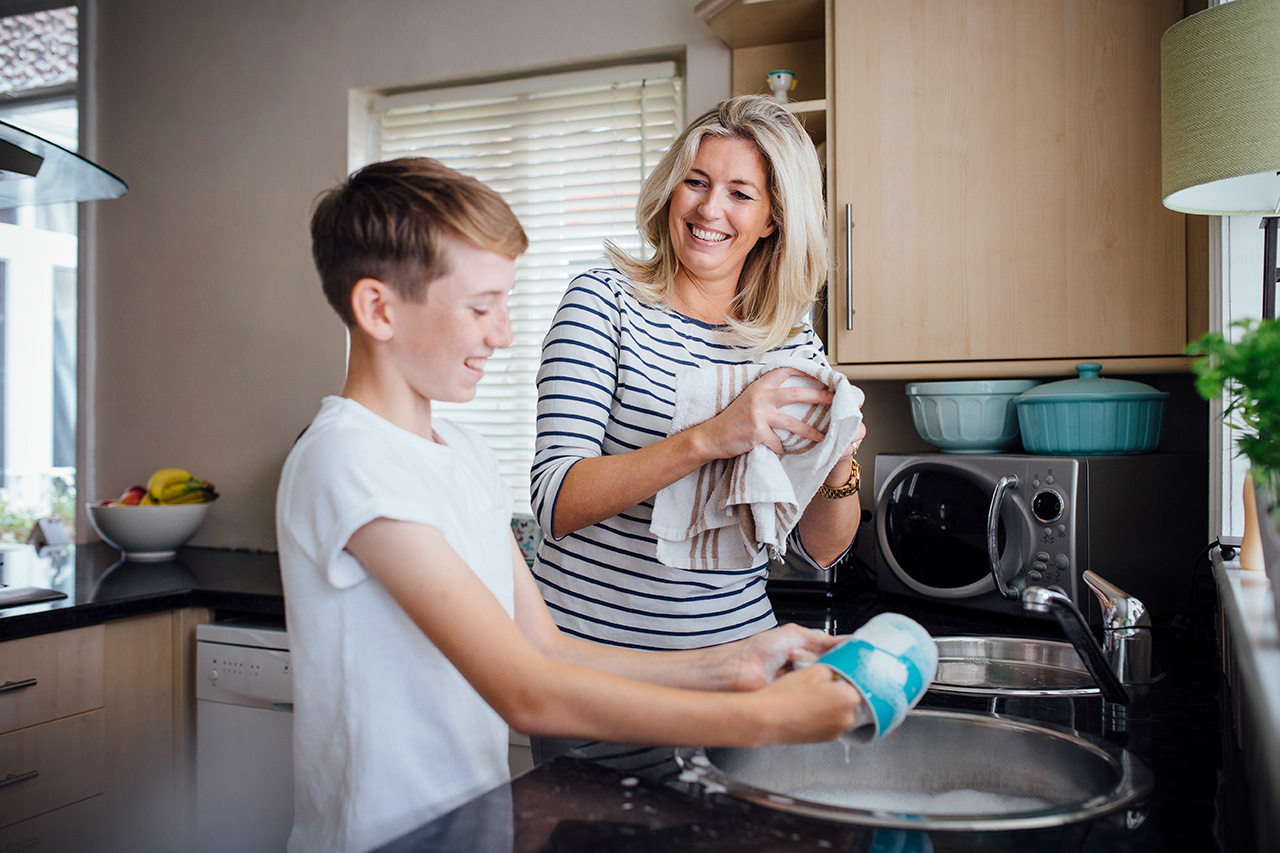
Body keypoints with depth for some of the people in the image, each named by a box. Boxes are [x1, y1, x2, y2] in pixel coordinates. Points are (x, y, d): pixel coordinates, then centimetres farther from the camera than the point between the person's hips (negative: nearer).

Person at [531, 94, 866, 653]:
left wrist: (839, 469, -19)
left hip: (732, 641, 3)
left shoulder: (795, 343, 0)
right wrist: (709, 439, -32)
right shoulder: (603, 301, -10)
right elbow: (554, 503, -20)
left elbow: (819, 550, 2)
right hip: (589, 630, -3)